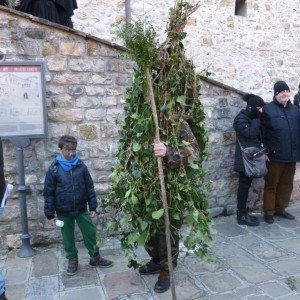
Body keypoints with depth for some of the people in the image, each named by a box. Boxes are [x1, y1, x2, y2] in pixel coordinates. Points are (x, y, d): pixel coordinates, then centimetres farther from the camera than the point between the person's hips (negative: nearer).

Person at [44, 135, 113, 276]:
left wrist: (93, 206, 1)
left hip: (81, 209, 1)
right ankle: (72, 260, 34)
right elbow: (48, 193, -6)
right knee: (68, 237, 13)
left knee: (91, 233, 9)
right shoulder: (54, 169, -11)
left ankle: (95, 257, 30)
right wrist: (50, 214, -5)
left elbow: (89, 187, 1)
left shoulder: (81, 166, -6)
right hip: (63, 211, -1)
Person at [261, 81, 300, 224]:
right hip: (275, 156, -5)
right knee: (271, 185, 4)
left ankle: (280, 209, 28)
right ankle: (269, 212, 15)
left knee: (287, 184, 14)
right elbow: (261, 133, -9)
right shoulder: (268, 109, -5)